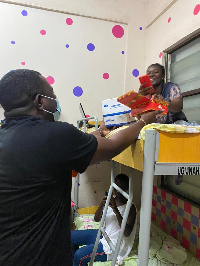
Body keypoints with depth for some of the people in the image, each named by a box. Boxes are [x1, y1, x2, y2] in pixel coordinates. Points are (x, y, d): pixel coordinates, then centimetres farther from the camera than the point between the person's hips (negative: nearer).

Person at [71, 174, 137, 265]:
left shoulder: (131, 207, -18)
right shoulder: (111, 199, -1)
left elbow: (127, 233, -26)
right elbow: (96, 219, -2)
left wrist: (116, 211, -36)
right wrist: (101, 205, -23)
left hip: (113, 245, -7)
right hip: (104, 234, 7)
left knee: (79, 256, -20)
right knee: (71, 235, 5)